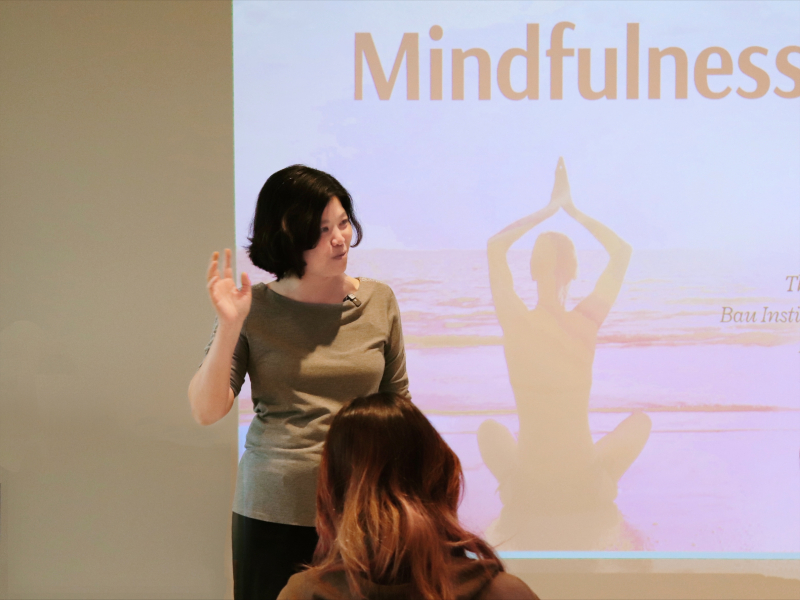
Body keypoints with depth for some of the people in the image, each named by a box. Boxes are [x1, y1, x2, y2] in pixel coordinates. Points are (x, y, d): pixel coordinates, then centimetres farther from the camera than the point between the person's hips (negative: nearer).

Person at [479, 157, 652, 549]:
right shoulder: (586, 323, -15)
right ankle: (601, 492, 15)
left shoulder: (514, 322, -13)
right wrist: (571, 209, 6)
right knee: (640, 421, 28)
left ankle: (516, 503, 17)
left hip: (530, 484, 1)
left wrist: (551, 208, 7)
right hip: (583, 484, -1)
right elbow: (622, 251, 2)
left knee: (489, 428, 34)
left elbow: (495, 245, 5)